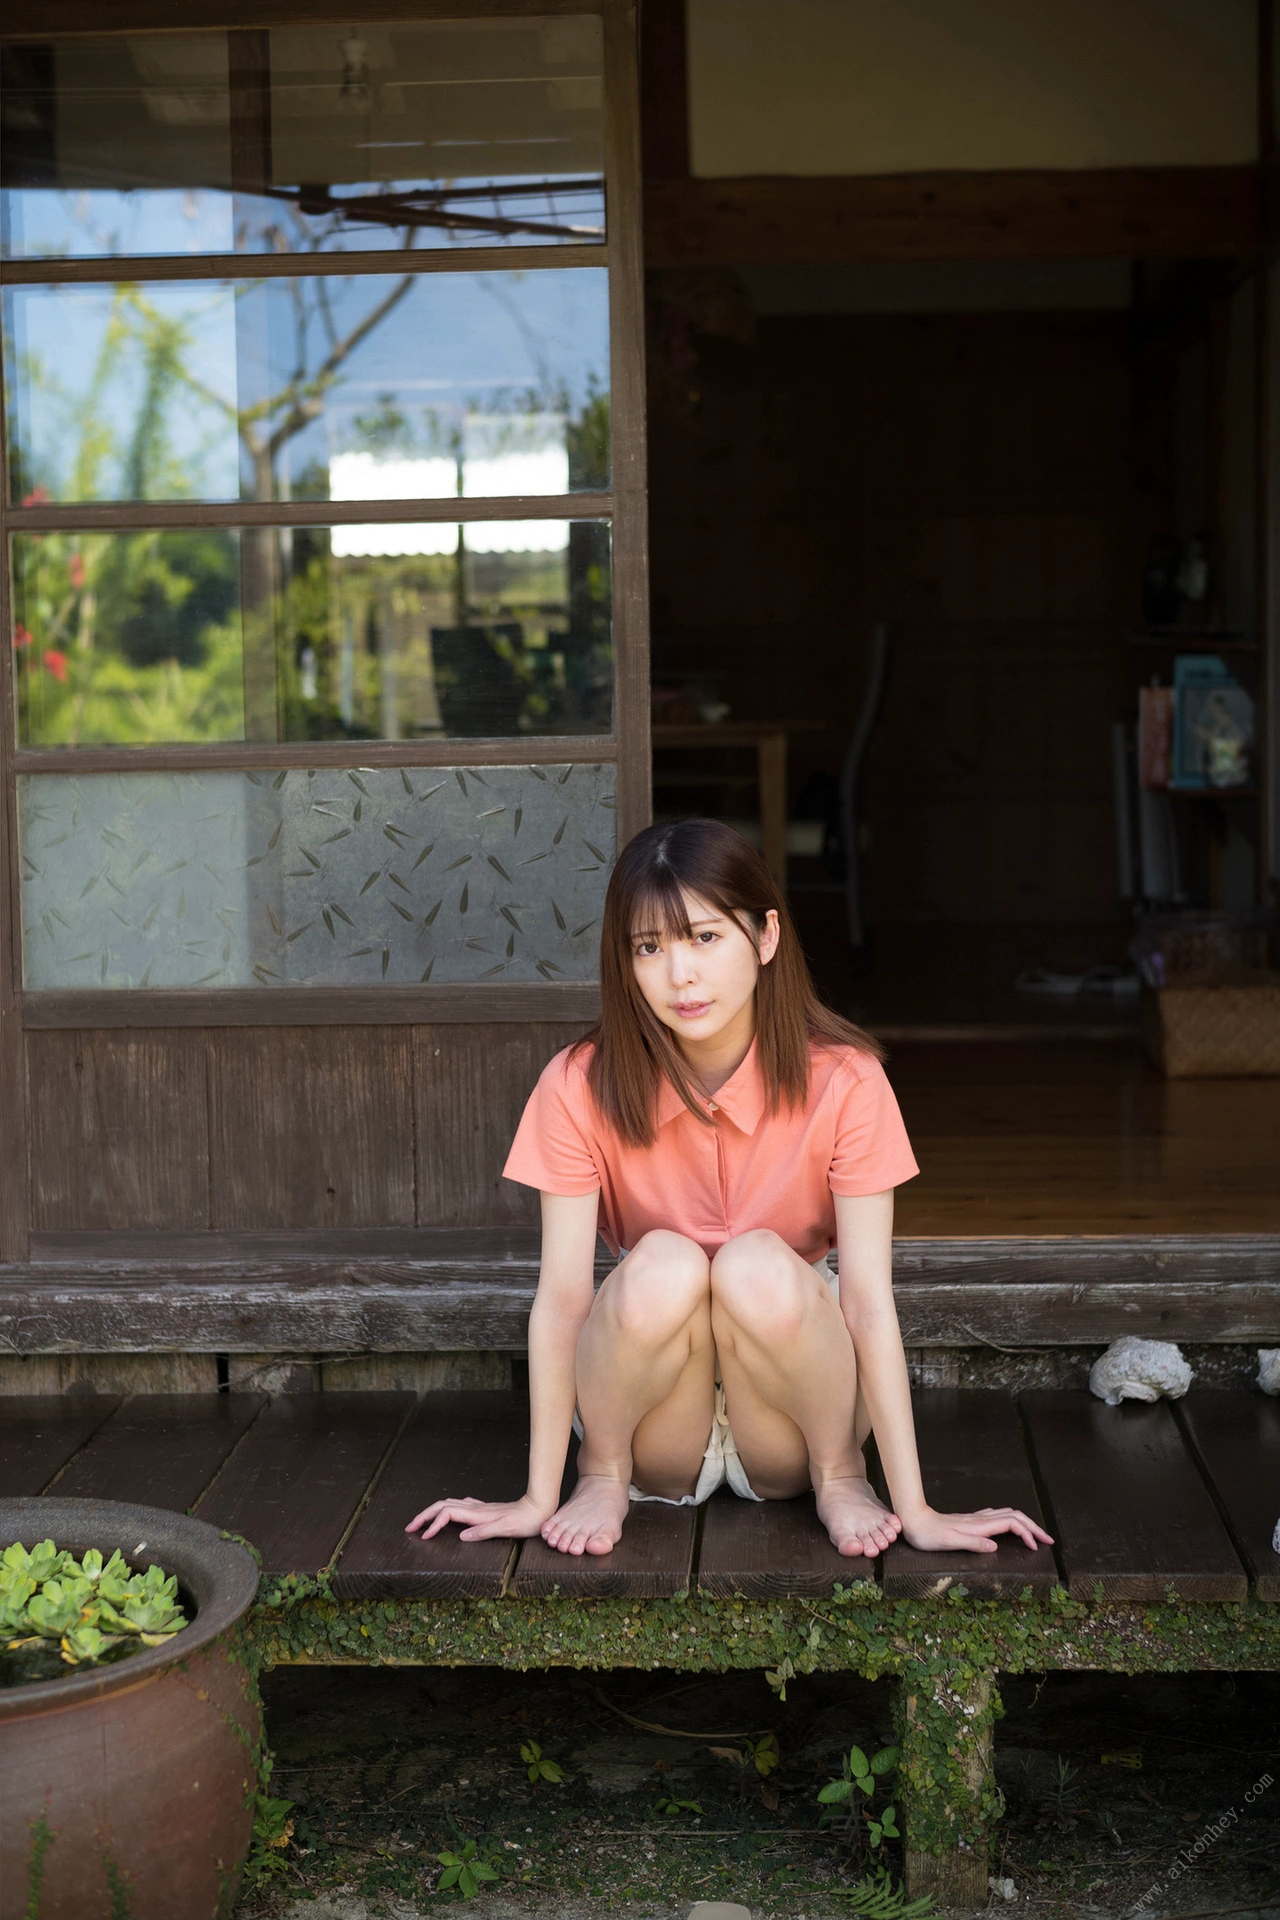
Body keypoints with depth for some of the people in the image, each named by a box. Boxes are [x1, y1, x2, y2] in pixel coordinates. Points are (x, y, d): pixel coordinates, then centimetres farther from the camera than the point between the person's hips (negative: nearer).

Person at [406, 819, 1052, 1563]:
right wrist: (538, 1500, -15)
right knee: (664, 1265, -31)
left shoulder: (843, 1082, -16)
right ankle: (604, 1474, -4)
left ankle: (839, 1474, -5)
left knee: (759, 1267, -32)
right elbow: (562, 1295, -15)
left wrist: (916, 1511, -20)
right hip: (650, 1410, 0)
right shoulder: (581, 1088, -15)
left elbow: (869, 1299, -18)